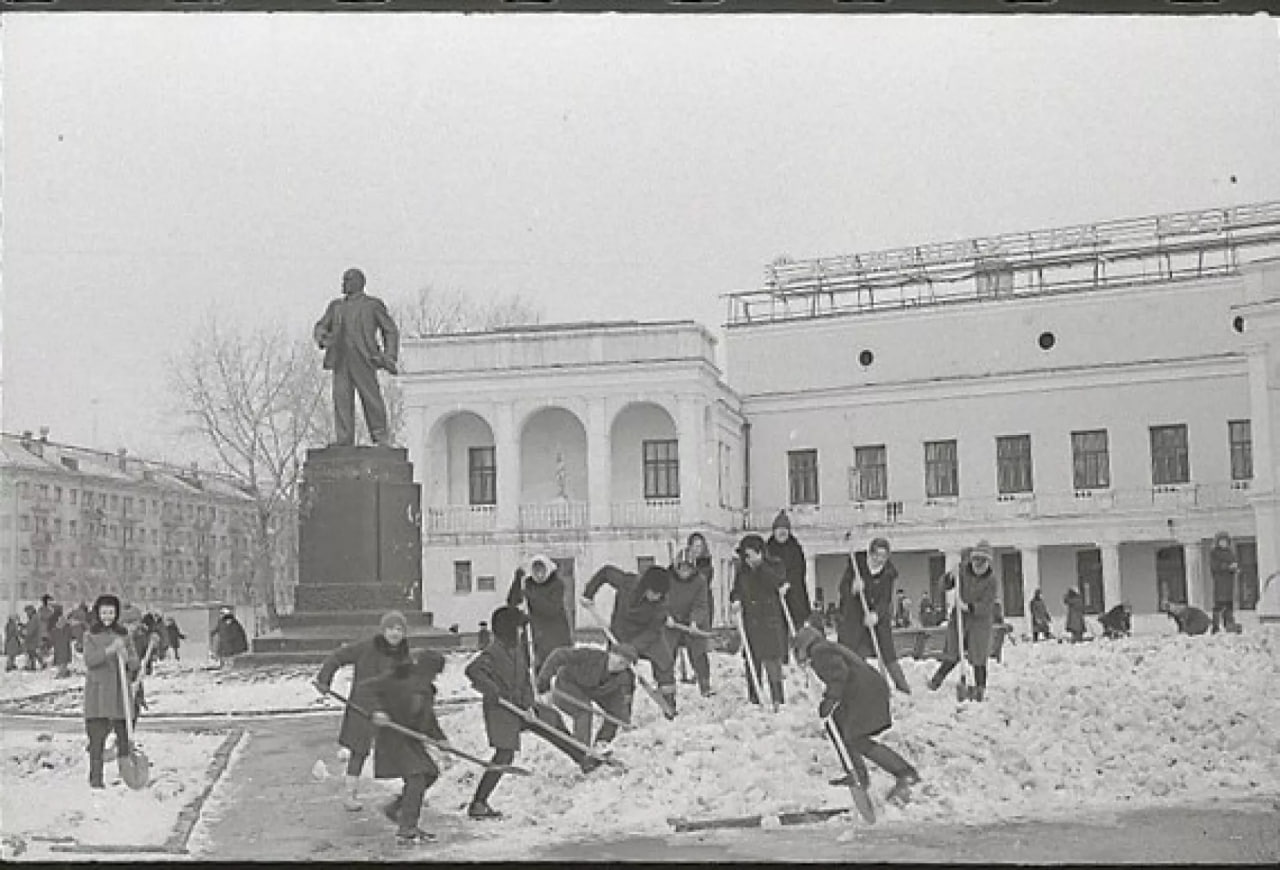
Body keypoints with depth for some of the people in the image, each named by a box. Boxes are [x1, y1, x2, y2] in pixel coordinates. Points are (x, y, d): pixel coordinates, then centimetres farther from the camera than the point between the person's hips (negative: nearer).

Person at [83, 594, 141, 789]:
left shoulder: (123, 634, 9)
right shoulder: (91, 635, 3)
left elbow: (135, 662, 5)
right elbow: (89, 660, -12)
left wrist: (127, 658, -18)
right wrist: (110, 649, -25)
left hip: (119, 689, 2)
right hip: (97, 689, -2)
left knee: (124, 731, 0)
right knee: (97, 733, -7)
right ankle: (96, 777, -3)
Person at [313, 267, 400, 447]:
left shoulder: (373, 304, 12)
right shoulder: (336, 306, 24)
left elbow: (390, 331, 10)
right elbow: (321, 326, 21)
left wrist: (390, 357, -4)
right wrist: (322, 337, -5)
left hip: (363, 359, -3)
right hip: (341, 360, 4)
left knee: (371, 397, -9)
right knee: (341, 397, -6)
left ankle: (381, 437, 2)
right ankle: (343, 439, -8)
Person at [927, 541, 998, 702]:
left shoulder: (991, 579, -15)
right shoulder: (963, 568, -8)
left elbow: (987, 606, -20)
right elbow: (944, 585, -1)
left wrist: (969, 607, -33)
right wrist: (951, 577, -22)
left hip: (980, 619, -2)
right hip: (959, 616, 2)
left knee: (978, 656, 1)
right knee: (953, 653, 6)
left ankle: (980, 689, 14)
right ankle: (937, 679, 27)